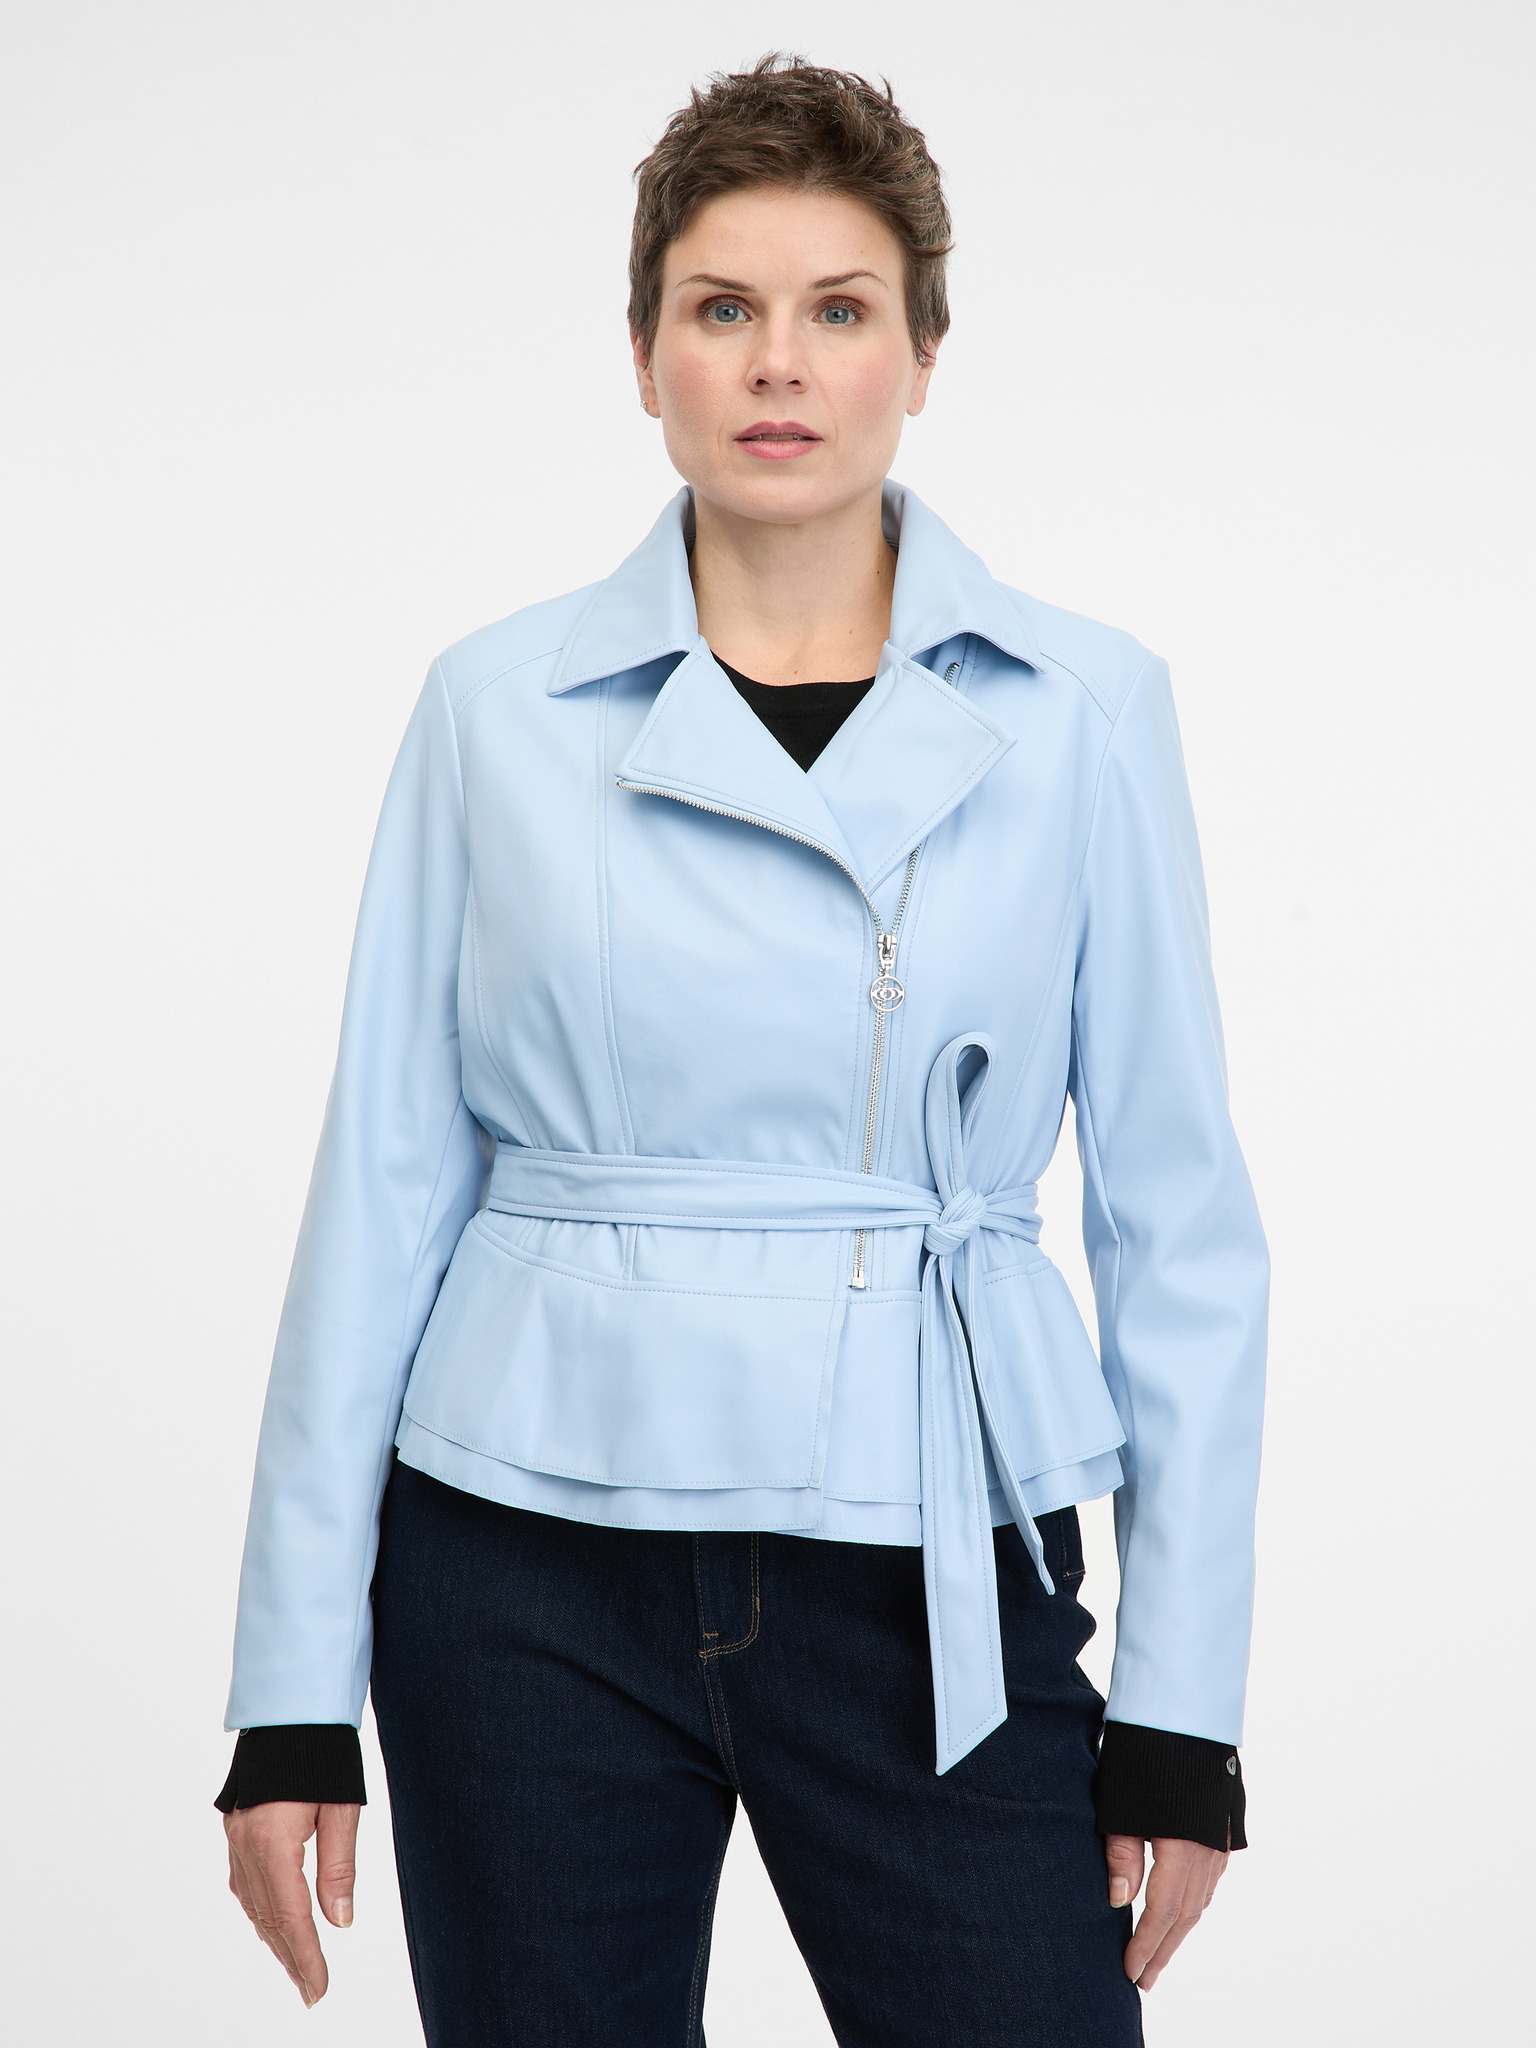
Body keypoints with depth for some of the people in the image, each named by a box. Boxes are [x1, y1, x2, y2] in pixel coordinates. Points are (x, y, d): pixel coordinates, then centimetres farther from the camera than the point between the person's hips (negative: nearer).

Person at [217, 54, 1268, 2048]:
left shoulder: (1081, 710, 0)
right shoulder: (500, 707, 1)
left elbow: (1180, 1218, 2)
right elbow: (385, 1192, 3)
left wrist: (1183, 1701, 0)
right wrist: (297, 1688, 1)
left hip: (935, 1584, 0)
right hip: (536, 1581, 1)